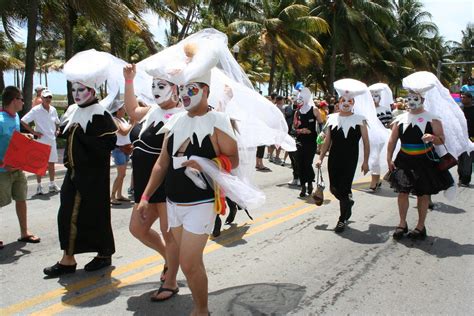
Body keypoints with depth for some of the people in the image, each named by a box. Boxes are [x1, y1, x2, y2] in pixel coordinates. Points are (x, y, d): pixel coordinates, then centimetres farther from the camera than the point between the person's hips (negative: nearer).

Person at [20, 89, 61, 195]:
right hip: (40, 141, -5)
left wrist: (57, 130, 7)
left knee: (51, 164, 11)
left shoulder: (53, 110, 7)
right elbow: (23, 121, -12)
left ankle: (52, 184, 22)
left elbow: (57, 122, 24)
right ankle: (39, 186, 10)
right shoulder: (36, 110, -9)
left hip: (52, 140, 5)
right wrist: (33, 132, -13)